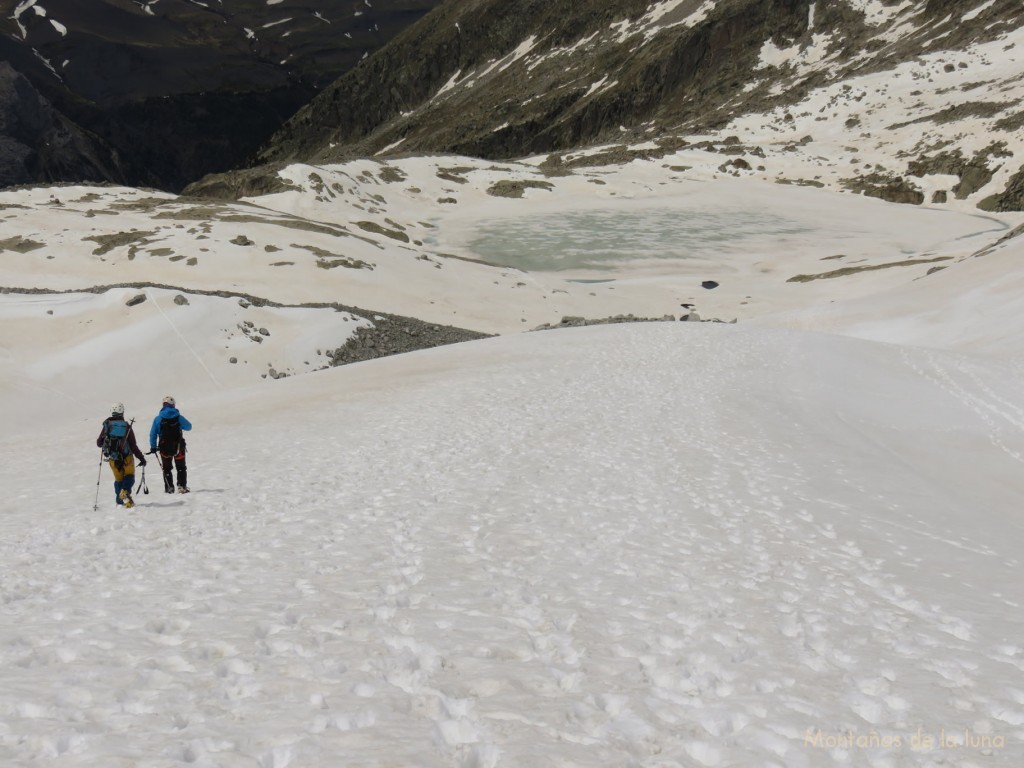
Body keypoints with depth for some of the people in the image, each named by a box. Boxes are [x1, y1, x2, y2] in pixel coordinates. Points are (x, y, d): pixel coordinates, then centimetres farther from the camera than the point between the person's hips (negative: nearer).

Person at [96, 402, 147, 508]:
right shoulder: (127, 426, -9)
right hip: (127, 458, -2)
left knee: (118, 479, 18)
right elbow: (133, 446, -10)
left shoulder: (107, 426, -5)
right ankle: (125, 491, -15)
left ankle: (120, 501, 11)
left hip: (113, 459, 2)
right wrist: (141, 458, -2)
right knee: (129, 476, 14)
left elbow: (99, 443, 2)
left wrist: (107, 443, 24)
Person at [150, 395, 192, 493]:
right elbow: (188, 427, 6)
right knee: (181, 468, 14)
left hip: (165, 448, 0)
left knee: (166, 468, 14)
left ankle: (169, 487, 8)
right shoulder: (178, 417, -8)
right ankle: (182, 486, 6)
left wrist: (153, 447, 2)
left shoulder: (158, 419, -6)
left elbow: (153, 434, -5)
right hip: (178, 447, 0)